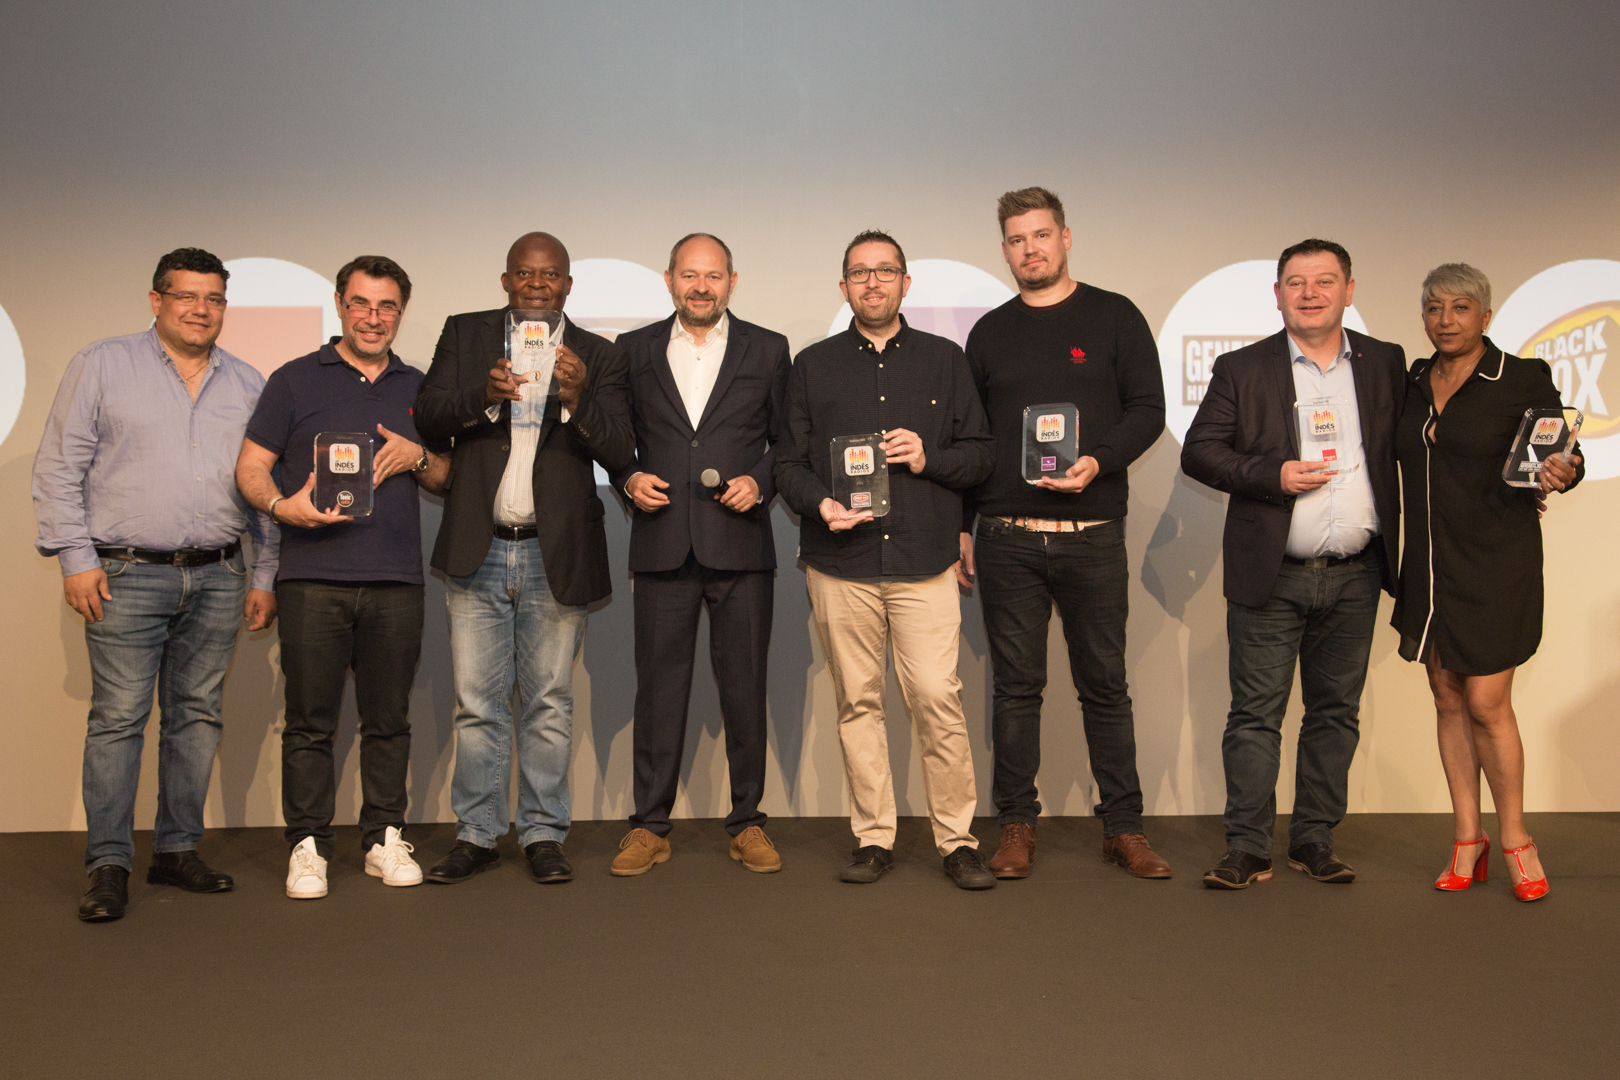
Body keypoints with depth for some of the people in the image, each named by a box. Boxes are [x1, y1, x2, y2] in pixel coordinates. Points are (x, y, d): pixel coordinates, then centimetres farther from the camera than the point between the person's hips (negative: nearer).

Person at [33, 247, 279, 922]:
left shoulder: (248, 386, 13)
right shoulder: (102, 366, 4)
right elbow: (59, 468, 1)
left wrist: (265, 578, 10)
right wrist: (76, 558, -7)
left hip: (218, 578, 4)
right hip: (127, 575, -3)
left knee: (197, 714, 7)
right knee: (118, 717, -5)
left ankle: (178, 849, 17)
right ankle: (108, 865, 2)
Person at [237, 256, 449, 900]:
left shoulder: (418, 388, 17)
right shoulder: (295, 380, 8)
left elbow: (448, 479, 19)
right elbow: (251, 466, 4)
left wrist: (417, 457, -2)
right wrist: (282, 506, -16)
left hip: (396, 580, 2)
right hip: (313, 577, -2)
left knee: (389, 719, 6)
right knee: (310, 720, 0)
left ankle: (385, 839, 17)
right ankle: (308, 846, 11)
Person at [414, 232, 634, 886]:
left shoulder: (598, 359, 5)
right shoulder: (465, 335, 8)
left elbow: (620, 453, -5)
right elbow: (427, 418, -2)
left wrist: (577, 399, -22)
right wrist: (484, 396, -21)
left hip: (556, 556, -1)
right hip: (478, 554, 1)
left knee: (550, 704, 6)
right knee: (477, 704, 6)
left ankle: (544, 834, 17)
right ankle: (478, 833, 18)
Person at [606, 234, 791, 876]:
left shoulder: (767, 350, 9)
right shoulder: (635, 350, 11)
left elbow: (787, 438, 10)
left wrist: (760, 482, -7)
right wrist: (629, 479, -3)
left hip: (741, 545, 0)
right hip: (662, 547, 1)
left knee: (744, 685, 3)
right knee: (658, 685, 3)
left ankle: (747, 823, 15)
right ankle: (649, 826, 13)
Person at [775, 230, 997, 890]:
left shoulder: (944, 360, 13)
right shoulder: (814, 366, 13)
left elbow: (981, 454, 11)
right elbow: (788, 461, 11)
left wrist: (930, 459, -8)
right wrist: (820, 504, -8)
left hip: (924, 561, -1)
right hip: (840, 563, 1)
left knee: (938, 699, -7)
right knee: (857, 702, 3)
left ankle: (957, 840, 5)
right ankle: (873, 838, 14)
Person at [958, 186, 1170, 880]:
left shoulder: (1113, 317, 6)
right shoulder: (989, 333, 12)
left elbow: (1147, 410, 2)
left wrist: (1098, 462, -15)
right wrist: (961, 526, 10)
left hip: (1093, 535, -1)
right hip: (1008, 537, 2)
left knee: (1105, 684, 4)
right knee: (1016, 686, 5)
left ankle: (1123, 827, 13)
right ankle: (1017, 825, 14)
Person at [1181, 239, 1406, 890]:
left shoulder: (1386, 364, 9)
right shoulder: (1242, 370, 1)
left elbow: (1402, 449, 14)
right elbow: (1198, 452, -3)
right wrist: (1273, 475, -15)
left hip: (1355, 575, 3)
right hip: (1272, 576, -3)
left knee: (1336, 713, 10)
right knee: (1255, 714, 0)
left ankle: (1314, 841, 21)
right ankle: (1248, 849, 8)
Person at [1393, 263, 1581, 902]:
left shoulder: (1524, 378, -5)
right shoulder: (1412, 383, 8)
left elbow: (1563, 457, -2)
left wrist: (1562, 474, -24)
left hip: (1495, 562, -5)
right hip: (1429, 563, 5)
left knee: (1486, 704, -5)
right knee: (1447, 698, 8)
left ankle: (1515, 843, 12)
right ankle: (1467, 842, 18)